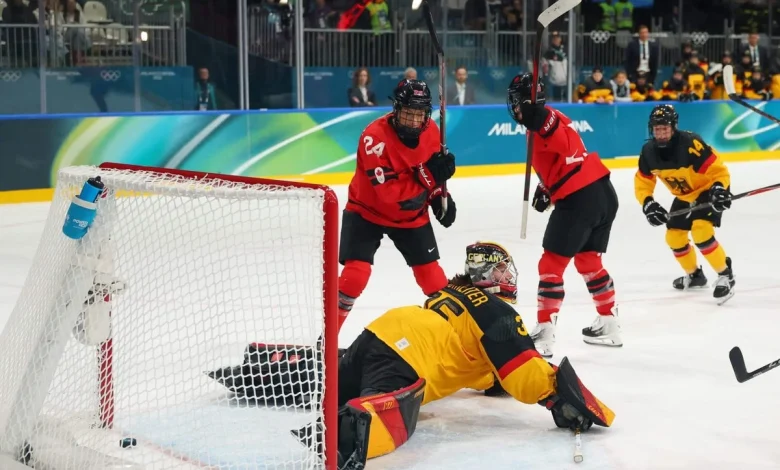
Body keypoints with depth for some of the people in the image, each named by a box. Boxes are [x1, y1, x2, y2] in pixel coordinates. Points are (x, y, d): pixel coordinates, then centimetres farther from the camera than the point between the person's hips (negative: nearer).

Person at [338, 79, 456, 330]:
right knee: (355, 272, -15)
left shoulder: (431, 131, -10)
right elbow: (389, 191, -34)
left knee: (430, 271, 5)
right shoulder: (375, 136, -30)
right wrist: (427, 175, -37)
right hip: (367, 211, -5)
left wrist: (439, 196, -3)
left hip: (412, 215, 5)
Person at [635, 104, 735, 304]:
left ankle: (725, 275, -10)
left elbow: (718, 170, -27)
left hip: (707, 191, -7)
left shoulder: (690, 143, -33)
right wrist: (648, 203, -17)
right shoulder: (649, 152, -15)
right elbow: (642, 182, -2)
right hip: (684, 196, 7)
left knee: (701, 233, -26)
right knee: (674, 237, 8)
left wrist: (720, 189, -43)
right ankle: (694, 275, 33)